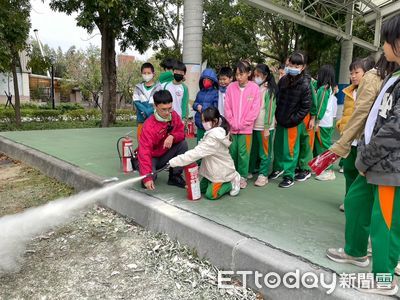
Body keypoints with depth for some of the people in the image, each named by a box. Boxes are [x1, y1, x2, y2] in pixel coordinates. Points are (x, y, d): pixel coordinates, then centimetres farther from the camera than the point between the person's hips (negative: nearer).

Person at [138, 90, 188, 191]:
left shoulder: (174, 115, -11)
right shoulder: (149, 126, -28)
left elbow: (181, 132, -4)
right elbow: (144, 151, -34)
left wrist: (172, 137, -30)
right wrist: (147, 178, -43)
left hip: (166, 154, 5)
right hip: (152, 157, -5)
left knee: (183, 144, -19)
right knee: (149, 178, -30)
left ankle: (175, 177, -5)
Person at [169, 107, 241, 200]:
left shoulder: (213, 138, -31)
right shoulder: (218, 132, -2)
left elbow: (196, 152, -34)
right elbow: (201, 150, 0)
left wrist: (173, 162, -32)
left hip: (221, 171, -9)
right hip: (214, 169, 9)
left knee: (210, 194, -4)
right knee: (201, 188, 15)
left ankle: (232, 183, 9)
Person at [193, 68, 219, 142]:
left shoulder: (215, 93, -8)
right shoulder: (200, 92, 9)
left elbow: (215, 108, -13)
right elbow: (194, 104, 15)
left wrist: (202, 109, -13)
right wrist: (197, 106, -7)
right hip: (200, 123, 6)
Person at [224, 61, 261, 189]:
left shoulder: (254, 88, -4)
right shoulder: (231, 87, 2)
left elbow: (255, 110, -6)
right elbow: (227, 107, 2)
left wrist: (242, 124, -9)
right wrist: (232, 123, -7)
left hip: (246, 128, -2)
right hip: (231, 127, 2)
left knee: (243, 153, 1)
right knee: (232, 152, 9)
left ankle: (243, 177, 15)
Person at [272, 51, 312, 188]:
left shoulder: (305, 85, -13)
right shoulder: (283, 80, 2)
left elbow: (306, 107, -11)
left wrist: (293, 120, -13)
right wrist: (277, 116, 6)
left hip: (293, 123, -5)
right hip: (280, 120, 5)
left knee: (290, 150, 1)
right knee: (277, 146, 15)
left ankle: (289, 177, 15)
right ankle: (278, 168, 37)